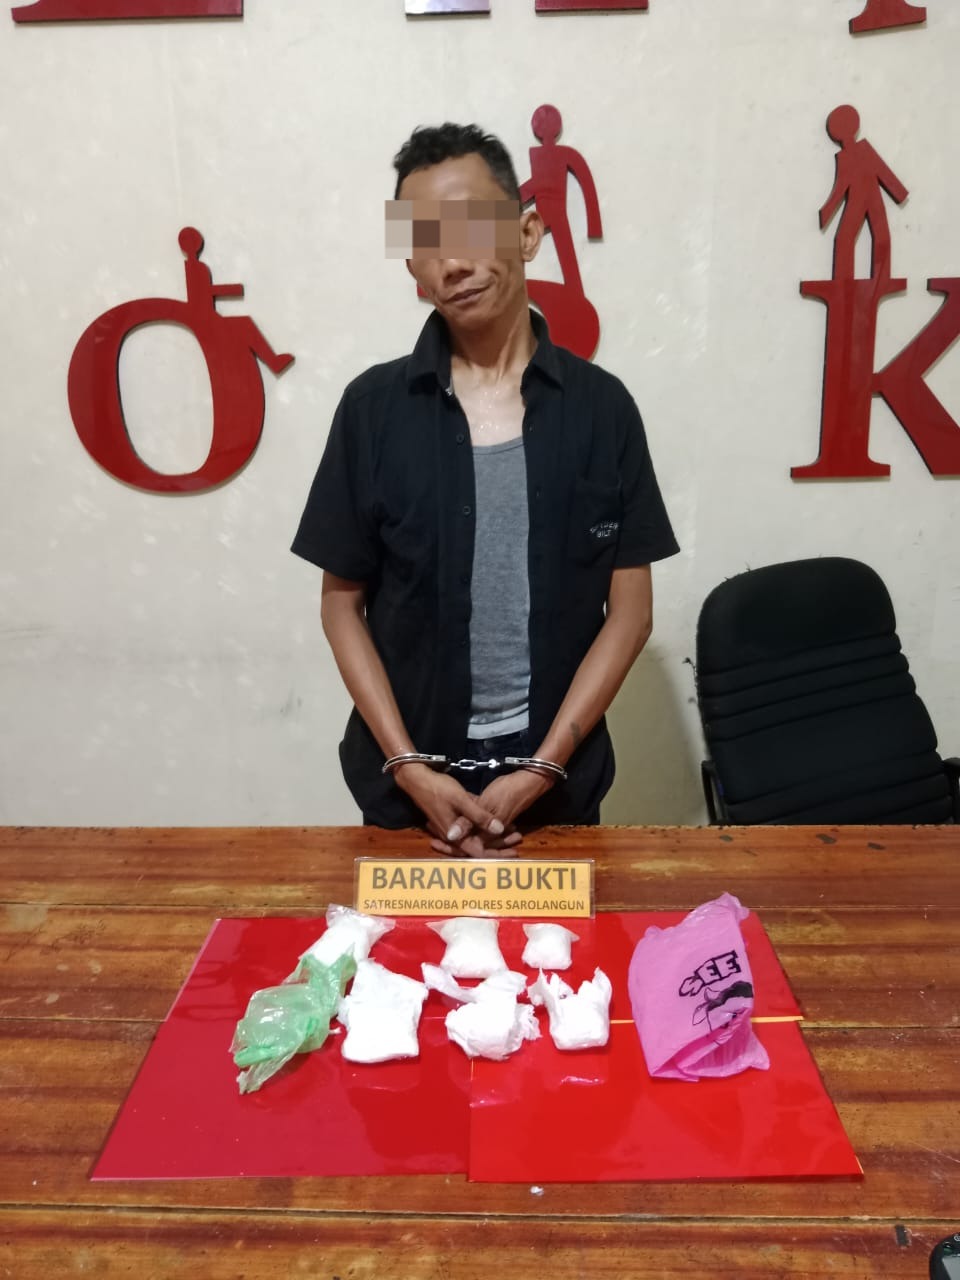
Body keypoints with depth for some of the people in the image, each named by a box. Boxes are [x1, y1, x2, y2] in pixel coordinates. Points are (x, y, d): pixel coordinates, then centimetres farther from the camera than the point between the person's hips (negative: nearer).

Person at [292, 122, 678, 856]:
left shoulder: (601, 406, -5)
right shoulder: (374, 407, -5)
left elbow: (630, 611, -4)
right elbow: (343, 604, -1)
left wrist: (541, 770, -11)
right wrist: (409, 767, -10)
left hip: (558, 786, 0)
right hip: (407, 789, 0)